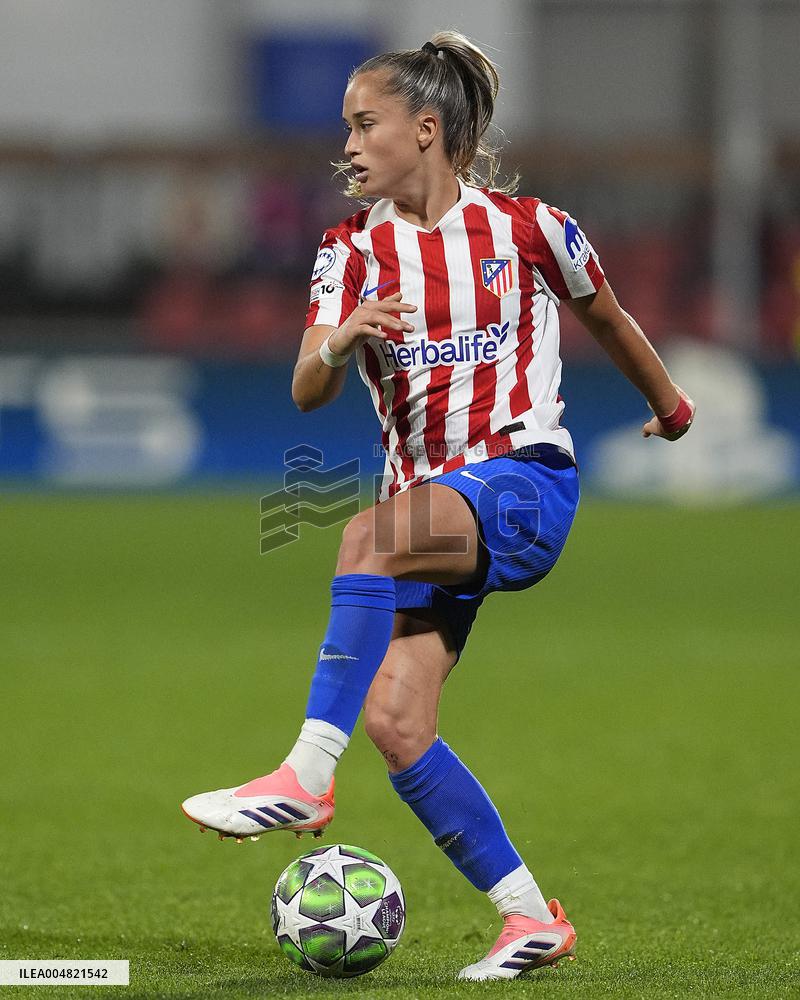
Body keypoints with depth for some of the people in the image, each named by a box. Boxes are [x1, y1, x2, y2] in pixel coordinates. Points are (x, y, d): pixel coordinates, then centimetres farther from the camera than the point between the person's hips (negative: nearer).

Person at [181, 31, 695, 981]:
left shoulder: (526, 227, -1)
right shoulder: (352, 249, 8)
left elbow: (606, 320, 18)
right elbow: (307, 393, -3)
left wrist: (671, 404, 32)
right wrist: (340, 342, -26)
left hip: (524, 480, -5)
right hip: (429, 500, 5)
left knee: (370, 537, -35)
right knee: (391, 722, -10)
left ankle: (307, 777, -40)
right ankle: (529, 916, 2)